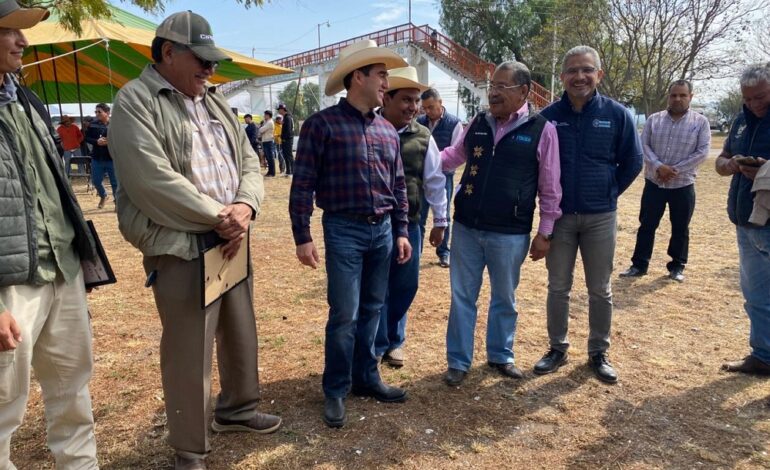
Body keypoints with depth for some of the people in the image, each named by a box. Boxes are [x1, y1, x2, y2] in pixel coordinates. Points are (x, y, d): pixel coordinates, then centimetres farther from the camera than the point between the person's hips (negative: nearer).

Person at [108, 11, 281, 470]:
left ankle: (237, 408, 43)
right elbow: (153, 180, -20)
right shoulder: (135, 101, -7)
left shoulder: (217, 102, 16)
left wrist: (244, 208, -9)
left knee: (242, 335, 19)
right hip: (180, 247, -7)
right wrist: (218, 216, -16)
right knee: (189, 353, 3)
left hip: (232, 239, 7)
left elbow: (249, 162, 11)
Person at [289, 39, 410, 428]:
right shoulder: (322, 123, -7)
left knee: (372, 310, 13)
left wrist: (401, 231, 11)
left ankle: (366, 378, 29)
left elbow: (398, 186, 15)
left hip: (383, 230, 6)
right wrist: (302, 237, -12)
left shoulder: (388, 130, 11)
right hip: (344, 230, -6)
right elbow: (303, 185, -9)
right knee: (345, 315, -2)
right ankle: (335, 390, 17)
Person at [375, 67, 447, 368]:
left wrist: (440, 221, 10)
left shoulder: (422, 137, 3)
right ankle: (377, 346, 24)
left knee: (404, 286, 12)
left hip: (409, 224, 3)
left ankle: (394, 341, 32)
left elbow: (435, 180, 9)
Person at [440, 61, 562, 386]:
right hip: (466, 228, 3)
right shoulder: (478, 124, 4)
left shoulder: (541, 130, -7)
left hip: (509, 234, -3)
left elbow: (550, 188, -4)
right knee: (462, 296, 10)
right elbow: (453, 156, 17)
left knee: (504, 298, 14)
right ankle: (458, 361, 24)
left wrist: (544, 232, -3)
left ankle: (500, 356, 35)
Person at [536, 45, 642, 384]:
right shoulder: (548, 116, -4)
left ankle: (599, 353, 26)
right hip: (558, 215, 0)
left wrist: (608, 193, 6)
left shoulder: (617, 114, -4)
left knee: (600, 290, 9)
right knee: (558, 288, 9)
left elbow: (632, 162, 5)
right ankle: (558, 348, 25)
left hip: (601, 217, 0)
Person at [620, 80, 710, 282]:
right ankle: (639, 265, 15)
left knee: (680, 229, 9)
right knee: (647, 225, 5)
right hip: (653, 183, 1)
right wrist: (658, 166, -18)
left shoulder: (700, 122, -1)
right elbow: (643, 146, -3)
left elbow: (702, 152, -8)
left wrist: (676, 170, -15)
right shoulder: (654, 119, 3)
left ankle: (677, 266, 24)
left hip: (683, 185, -1)